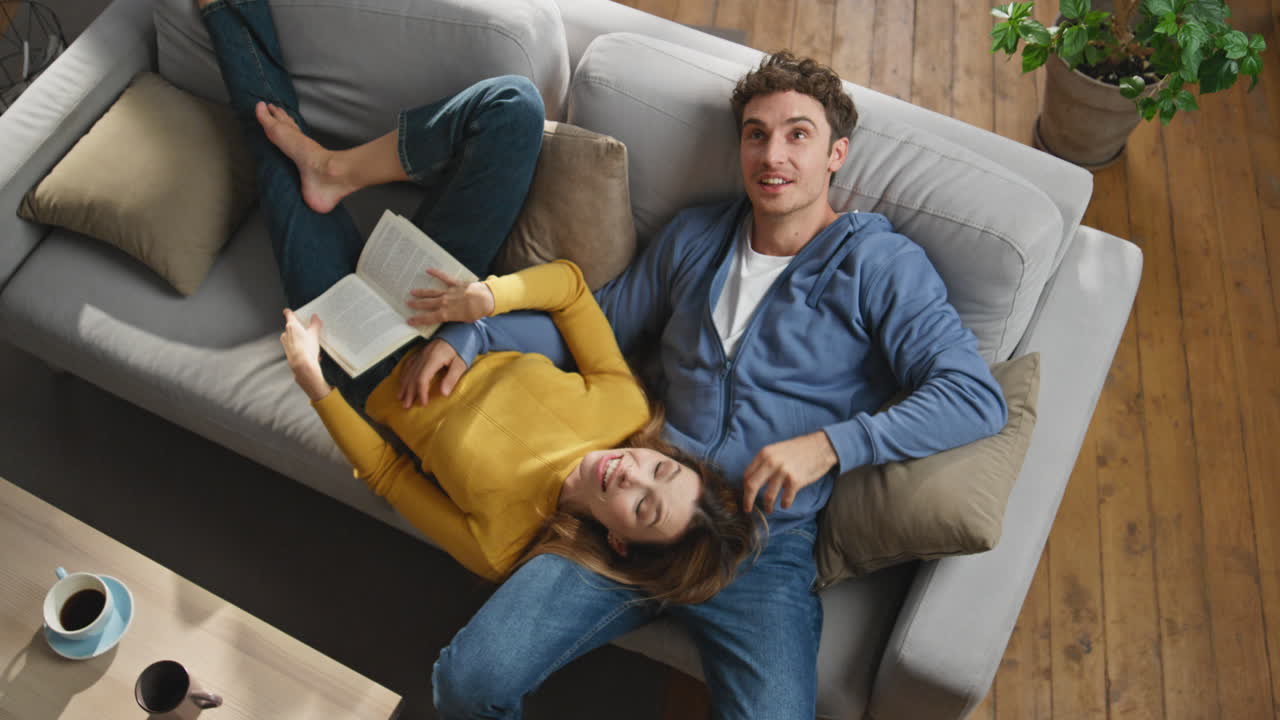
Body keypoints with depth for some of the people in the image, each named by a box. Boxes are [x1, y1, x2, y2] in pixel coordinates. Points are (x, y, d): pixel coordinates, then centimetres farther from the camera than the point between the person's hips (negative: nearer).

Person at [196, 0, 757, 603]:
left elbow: (385, 473, -17)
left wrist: (315, 388, -22)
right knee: (513, 104, -16)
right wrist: (488, 298, -33)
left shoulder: (502, 547, -30)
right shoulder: (627, 409, -24)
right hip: (443, 294, 3)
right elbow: (572, 286, -17)